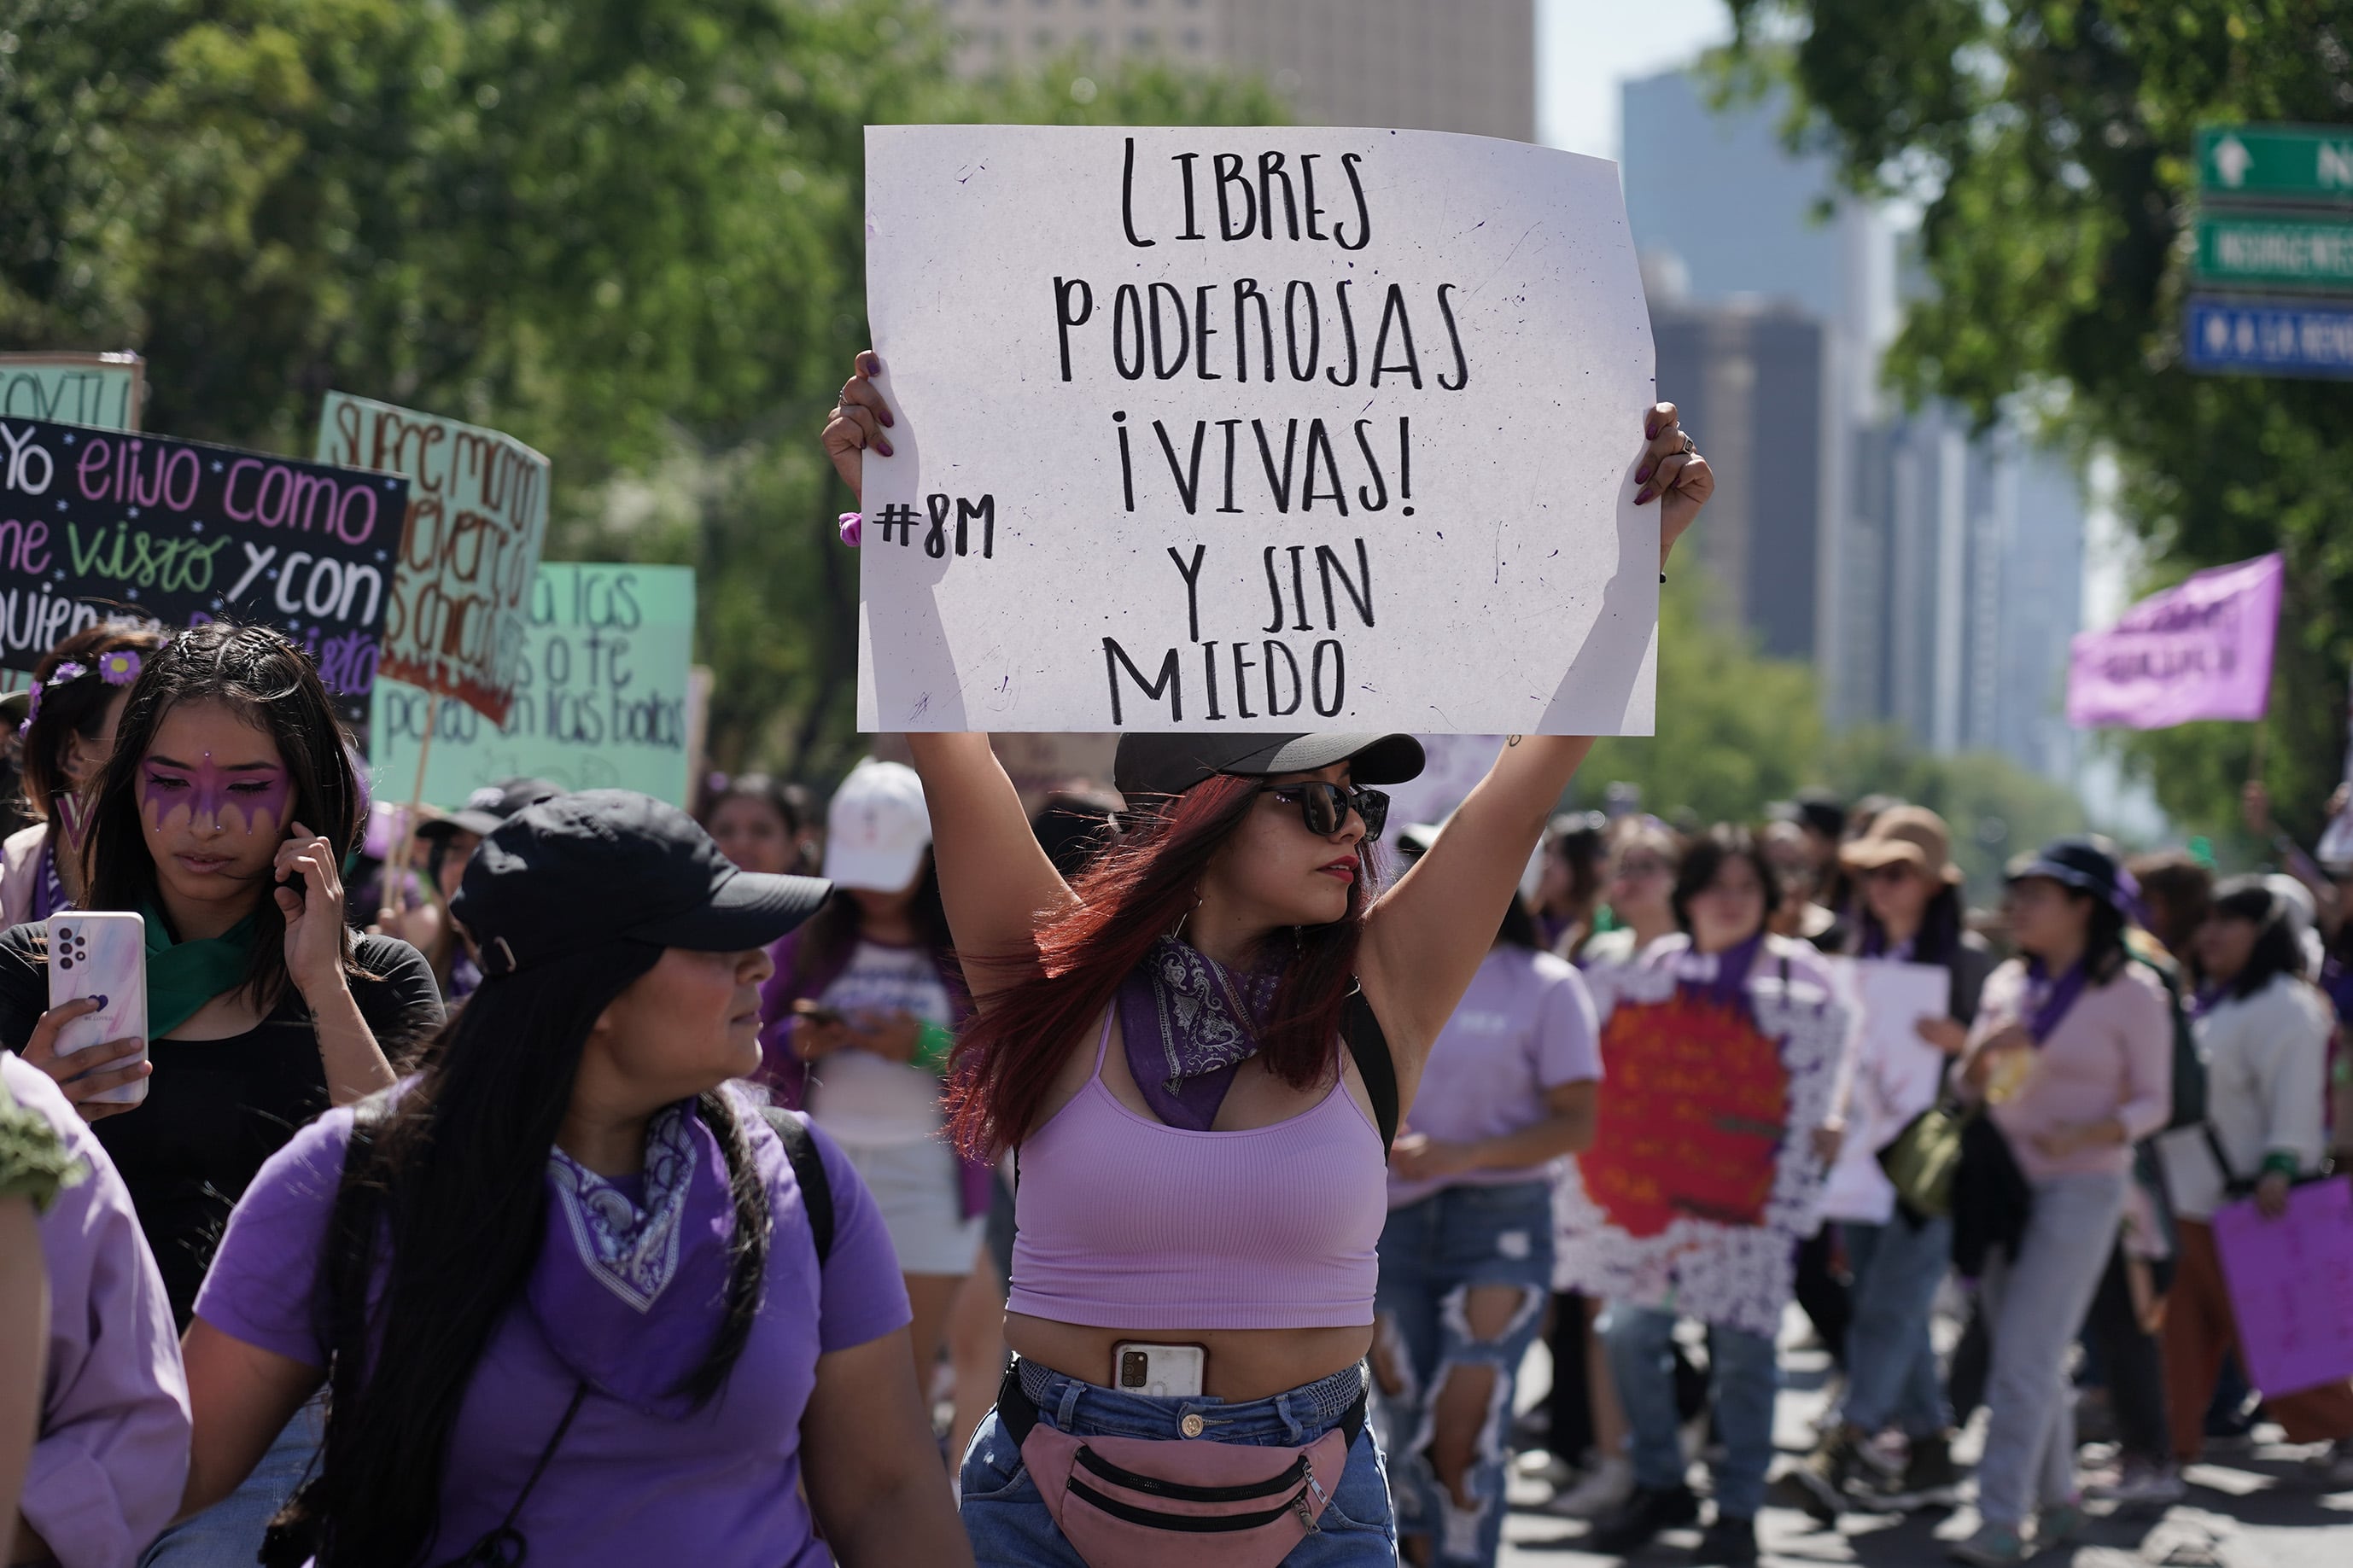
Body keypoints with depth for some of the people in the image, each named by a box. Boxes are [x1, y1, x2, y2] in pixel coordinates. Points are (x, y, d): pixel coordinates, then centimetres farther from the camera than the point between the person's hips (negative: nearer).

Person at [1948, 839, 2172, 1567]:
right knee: (2033, 1361, 10)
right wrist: (1982, 1053, -9)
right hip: (2002, 1176, 6)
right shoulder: (2008, 984, 10)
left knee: (2024, 1361, -11)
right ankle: (2057, 1501, 23)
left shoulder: (2132, 993, -5)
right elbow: (1971, 1090, 13)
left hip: (2081, 1187, -6)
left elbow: (2153, 1100, -4)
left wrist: (2089, 1133, -22)